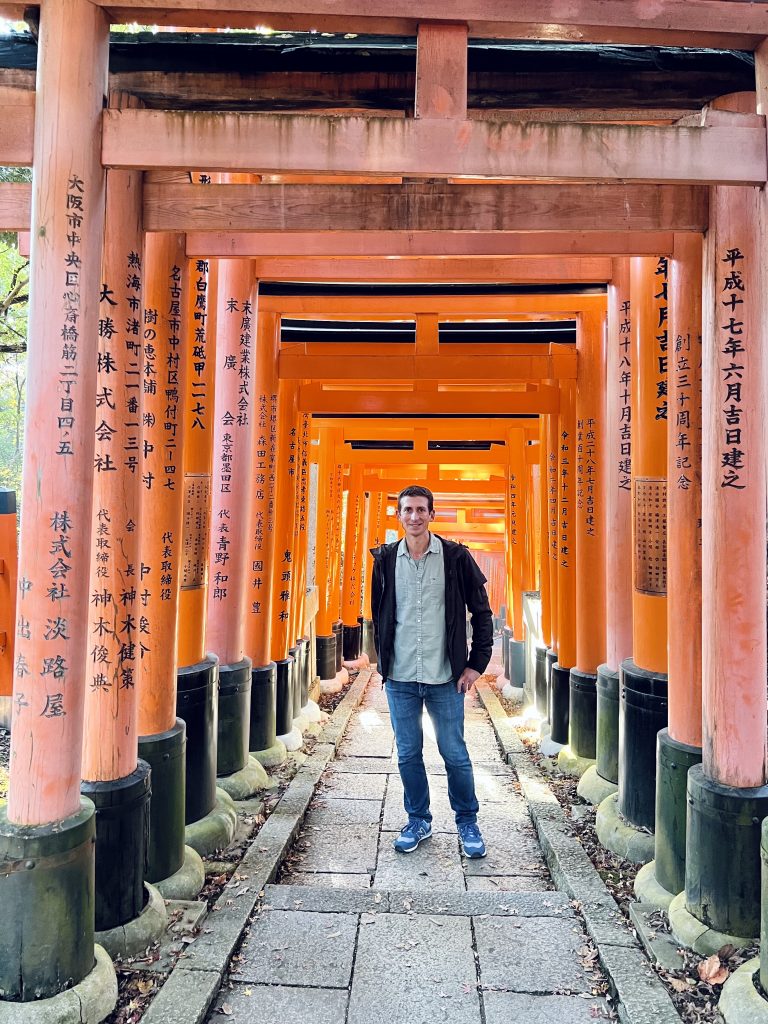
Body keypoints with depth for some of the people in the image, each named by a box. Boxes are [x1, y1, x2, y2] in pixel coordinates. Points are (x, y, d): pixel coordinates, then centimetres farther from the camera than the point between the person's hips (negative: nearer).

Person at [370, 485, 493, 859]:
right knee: (408, 755, 11)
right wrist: (384, 661, 9)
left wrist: (476, 663, -3)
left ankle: (467, 823, 27)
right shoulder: (386, 559, 2)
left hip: (445, 677, -2)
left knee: (455, 754, 6)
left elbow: (481, 612, 1)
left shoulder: (456, 557, -4)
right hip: (400, 678, 2)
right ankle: (418, 821, 30)